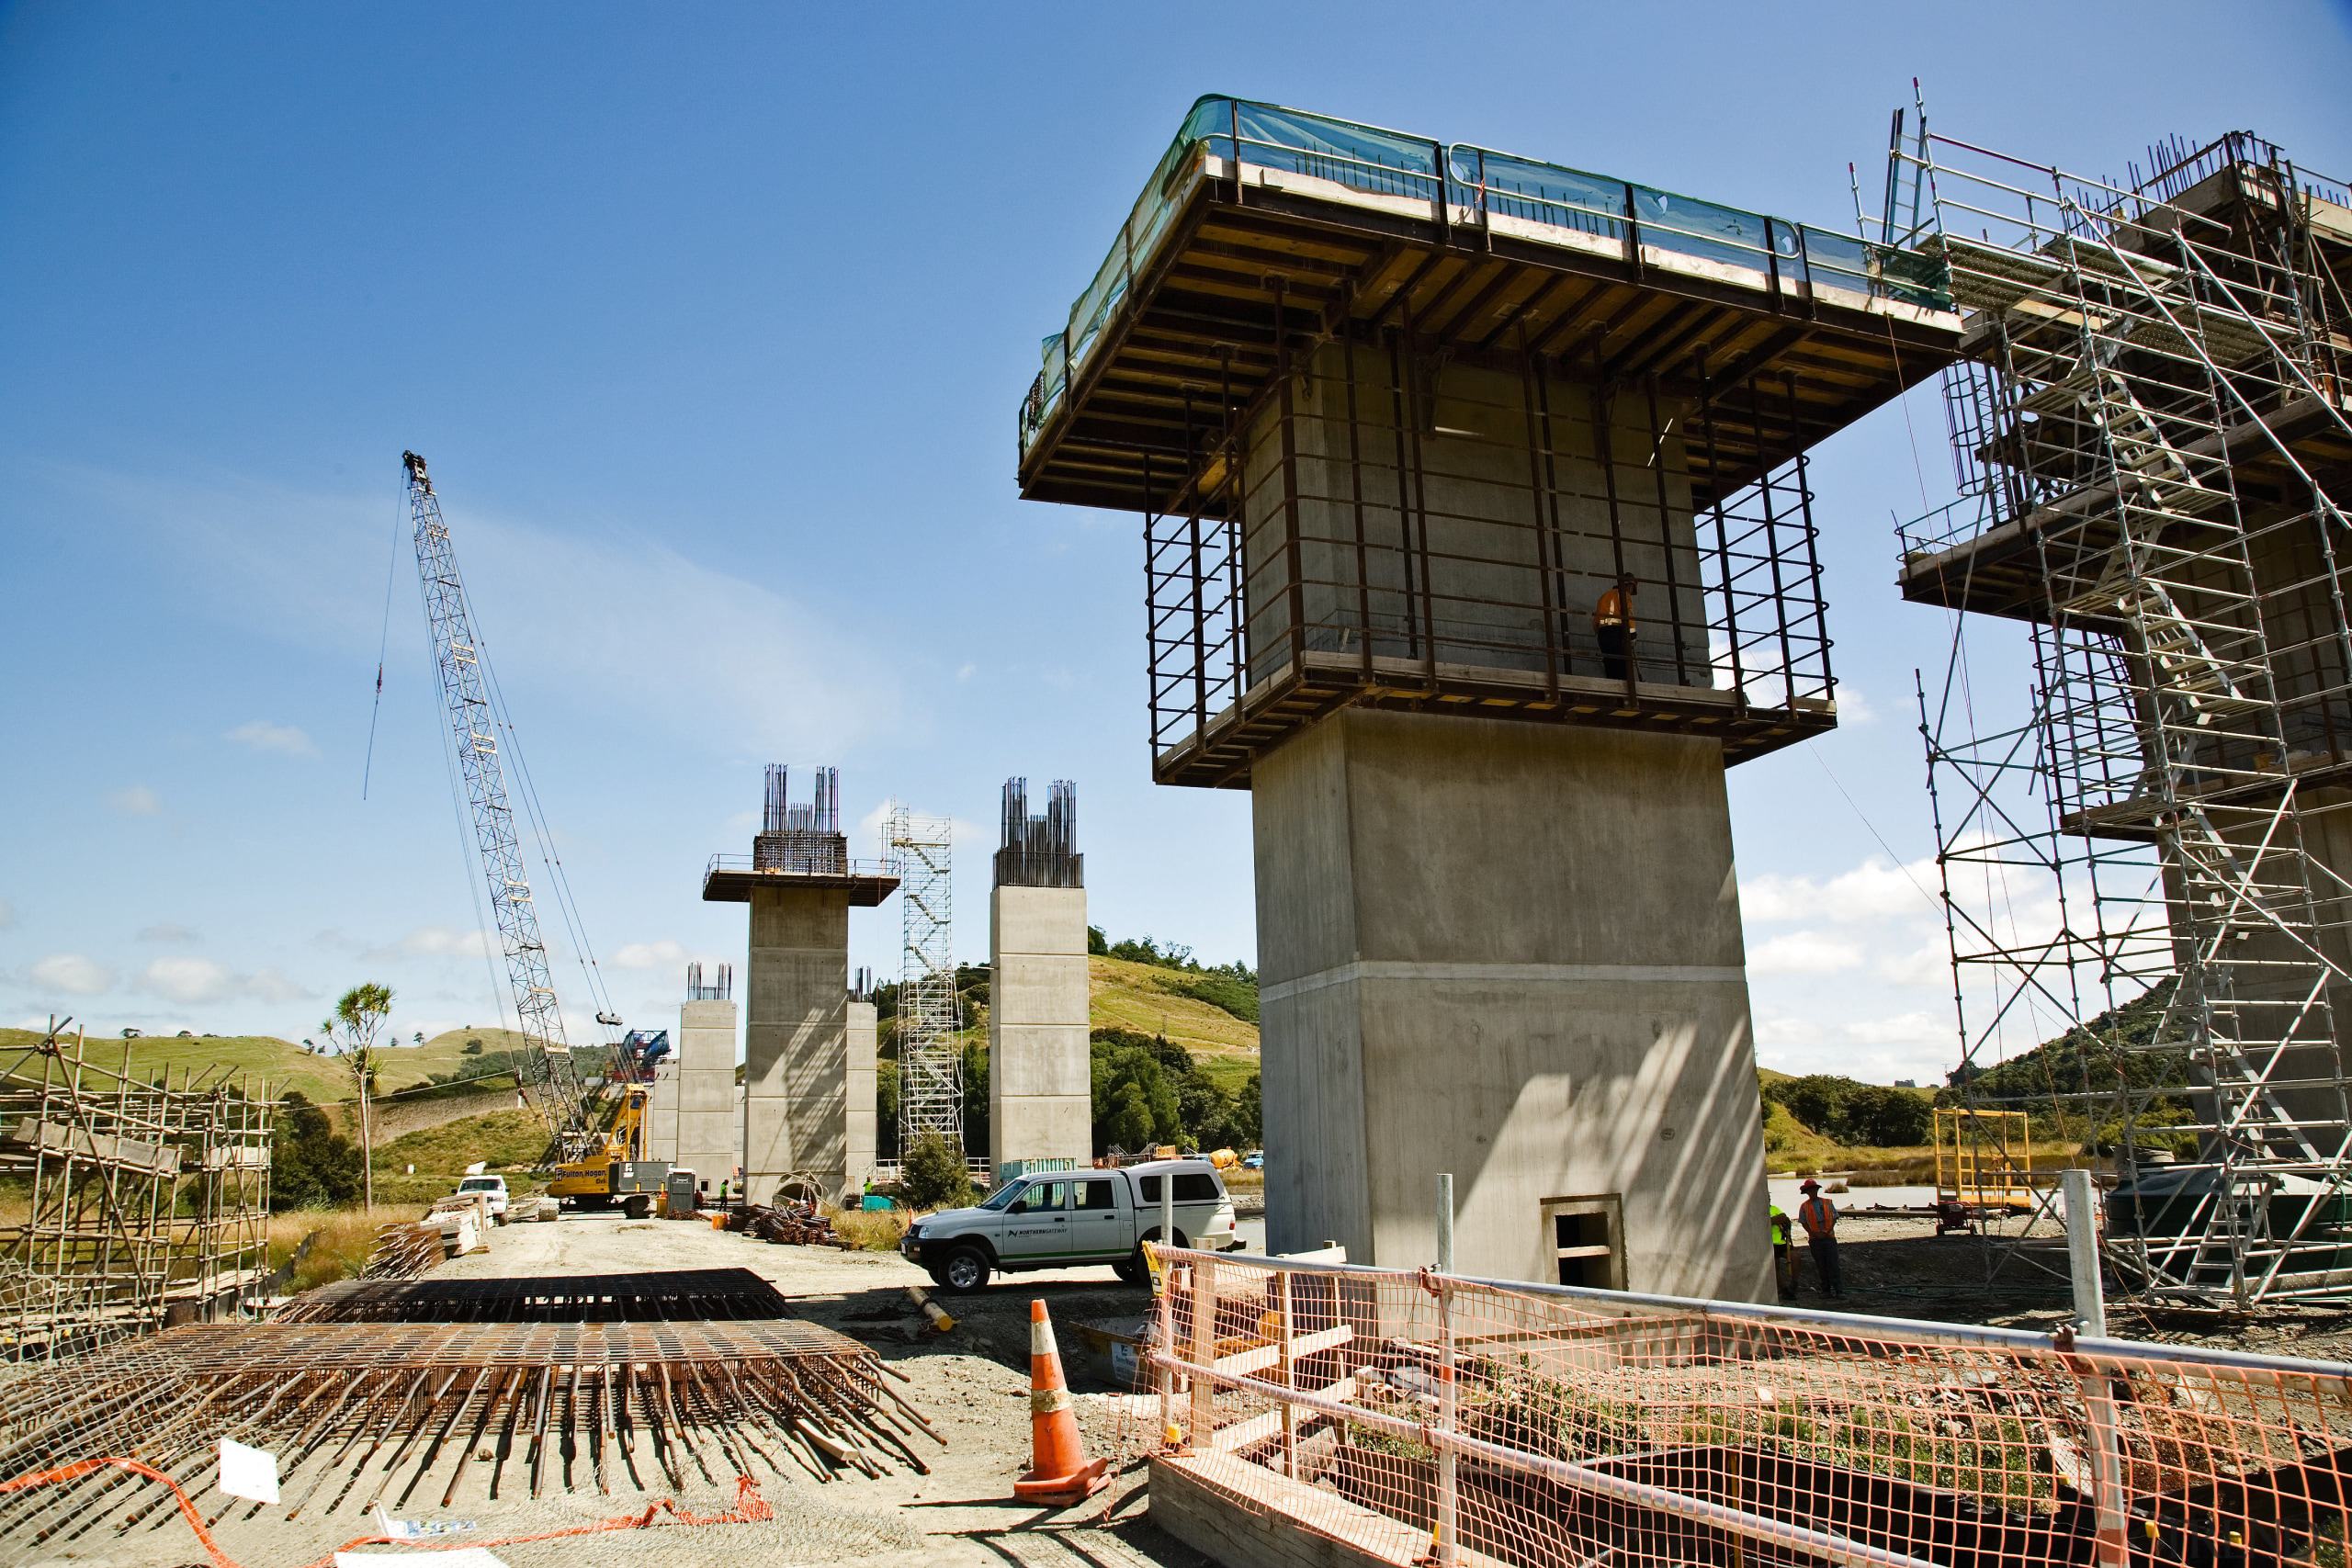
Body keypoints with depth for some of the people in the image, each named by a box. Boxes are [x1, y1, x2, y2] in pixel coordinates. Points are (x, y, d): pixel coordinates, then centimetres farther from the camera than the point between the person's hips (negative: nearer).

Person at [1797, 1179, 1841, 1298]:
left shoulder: (1828, 1203, 7)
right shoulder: (1804, 1206, 5)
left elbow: (1834, 1218, 6)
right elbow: (1804, 1223, 4)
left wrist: (1828, 1231, -8)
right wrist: (1815, 1234, -9)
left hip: (1829, 1236, -1)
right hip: (1814, 1239, 1)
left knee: (1833, 1263, -8)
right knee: (1821, 1266, 3)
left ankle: (1837, 1289, -8)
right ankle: (1826, 1289, 9)